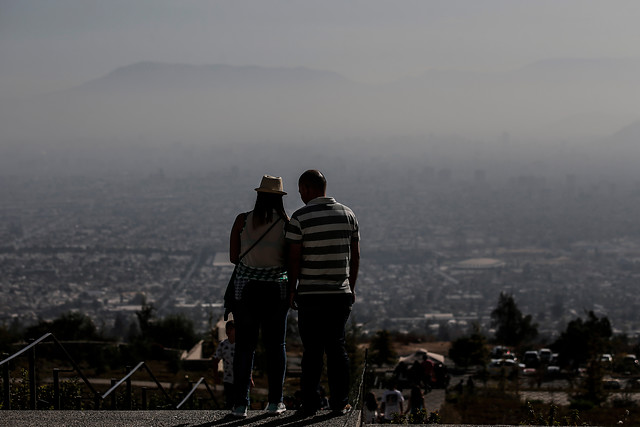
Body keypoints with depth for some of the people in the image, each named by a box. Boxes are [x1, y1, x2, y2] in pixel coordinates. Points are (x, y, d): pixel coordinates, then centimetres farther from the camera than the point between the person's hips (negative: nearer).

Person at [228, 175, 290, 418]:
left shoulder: (242, 221, -4)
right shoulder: (286, 224, -5)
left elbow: (233, 257, 0)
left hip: (246, 289, 0)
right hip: (276, 289, 0)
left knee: (244, 347, 4)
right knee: (275, 346, 10)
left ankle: (241, 404, 1)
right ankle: (275, 402, 10)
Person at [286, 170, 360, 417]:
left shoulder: (300, 218, -8)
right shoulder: (347, 214, 4)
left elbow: (294, 258, -8)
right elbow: (355, 254, 8)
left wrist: (292, 290, 2)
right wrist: (352, 287, 17)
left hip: (310, 294, -3)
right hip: (340, 294, 3)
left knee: (312, 350, 2)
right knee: (337, 347, 9)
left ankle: (309, 404, 3)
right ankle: (339, 403, 7)